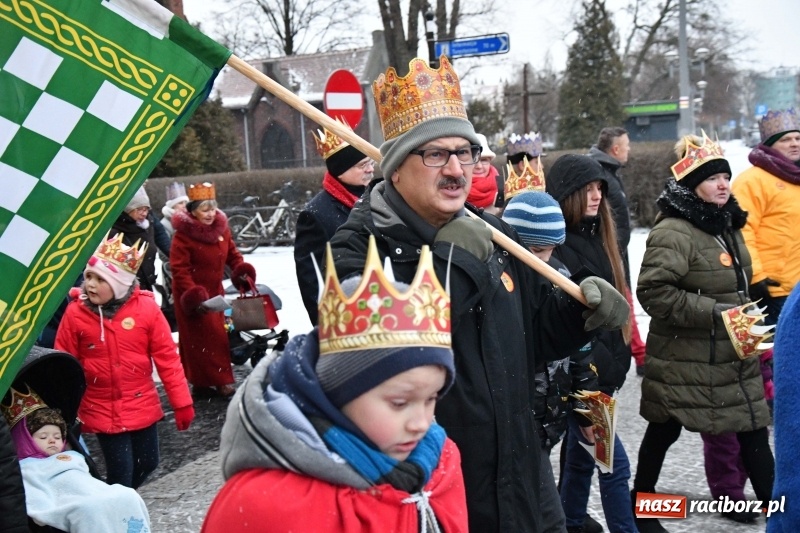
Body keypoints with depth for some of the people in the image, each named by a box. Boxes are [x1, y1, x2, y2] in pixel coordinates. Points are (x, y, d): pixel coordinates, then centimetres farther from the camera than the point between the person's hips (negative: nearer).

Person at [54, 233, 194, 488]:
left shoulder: (146, 308, -11)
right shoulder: (75, 313, -11)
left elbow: (167, 358, -6)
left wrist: (182, 402, -5)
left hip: (142, 406, 2)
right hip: (102, 411, -2)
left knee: (147, 463, 15)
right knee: (120, 471, 0)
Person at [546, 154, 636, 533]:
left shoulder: (595, 237, 12)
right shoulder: (554, 244, -16)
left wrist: (617, 356, 13)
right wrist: (592, 360, -20)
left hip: (601, 367, 9)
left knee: (581, 456, 18)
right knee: (615, 462, -5)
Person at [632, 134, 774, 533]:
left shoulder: (728, 225, 10)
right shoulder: (673, 232, -18)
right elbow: (653, 291, -27)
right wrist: (712, 312, -26)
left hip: (731, 356, 8)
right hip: (684, 361, -7)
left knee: (753, 430, 7)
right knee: (664, 431, 7)